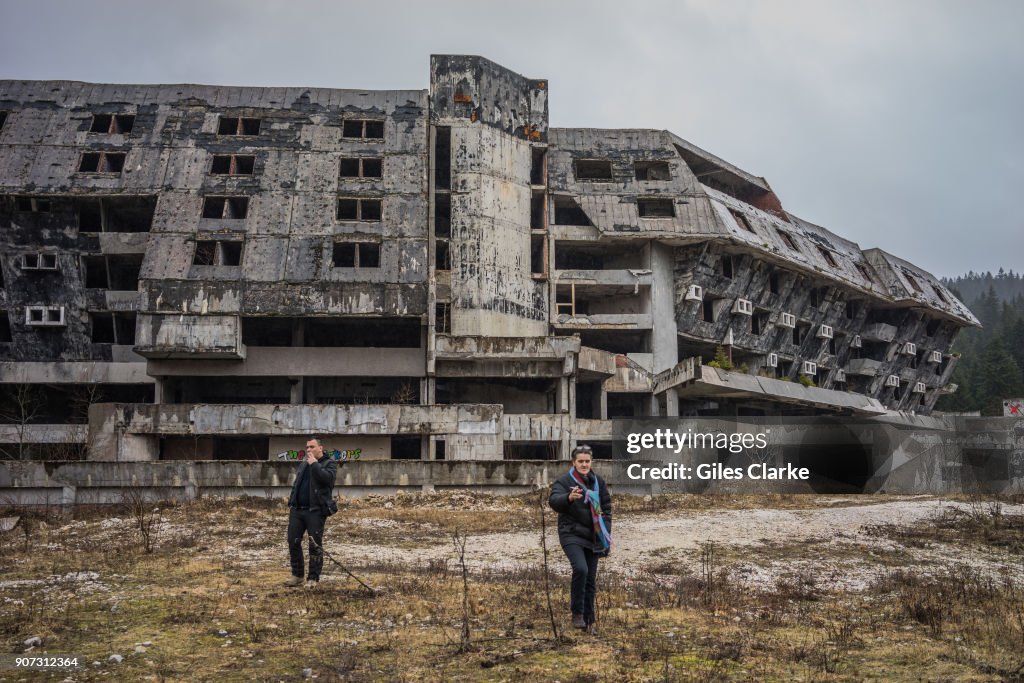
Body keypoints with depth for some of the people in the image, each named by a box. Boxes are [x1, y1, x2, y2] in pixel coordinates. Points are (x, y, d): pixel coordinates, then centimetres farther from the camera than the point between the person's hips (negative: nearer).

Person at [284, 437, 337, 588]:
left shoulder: (329, 464, -1)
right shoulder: (303, 464, 19)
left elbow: (327, 478, -22)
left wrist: (314, 464, -15)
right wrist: (291, 504, 19)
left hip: (315, 511, -6)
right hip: (297, 510, 6)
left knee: (315, 545, -3)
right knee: (293, 541, 4)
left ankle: (313, 578, 5)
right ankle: (297, 575, 14)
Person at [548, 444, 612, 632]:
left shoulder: (598, 482, 9)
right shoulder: (564, 481, -7)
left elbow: (606, 507, 15)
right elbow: (554, 502, -23)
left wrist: (606, 533, 6)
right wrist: (569, 497, -43)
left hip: (592, 537, 5)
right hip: (571, 535, -5)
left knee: (591, 579, 9)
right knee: (580, 569, -26)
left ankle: (588, 619, 20)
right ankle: (577, 613, -13)